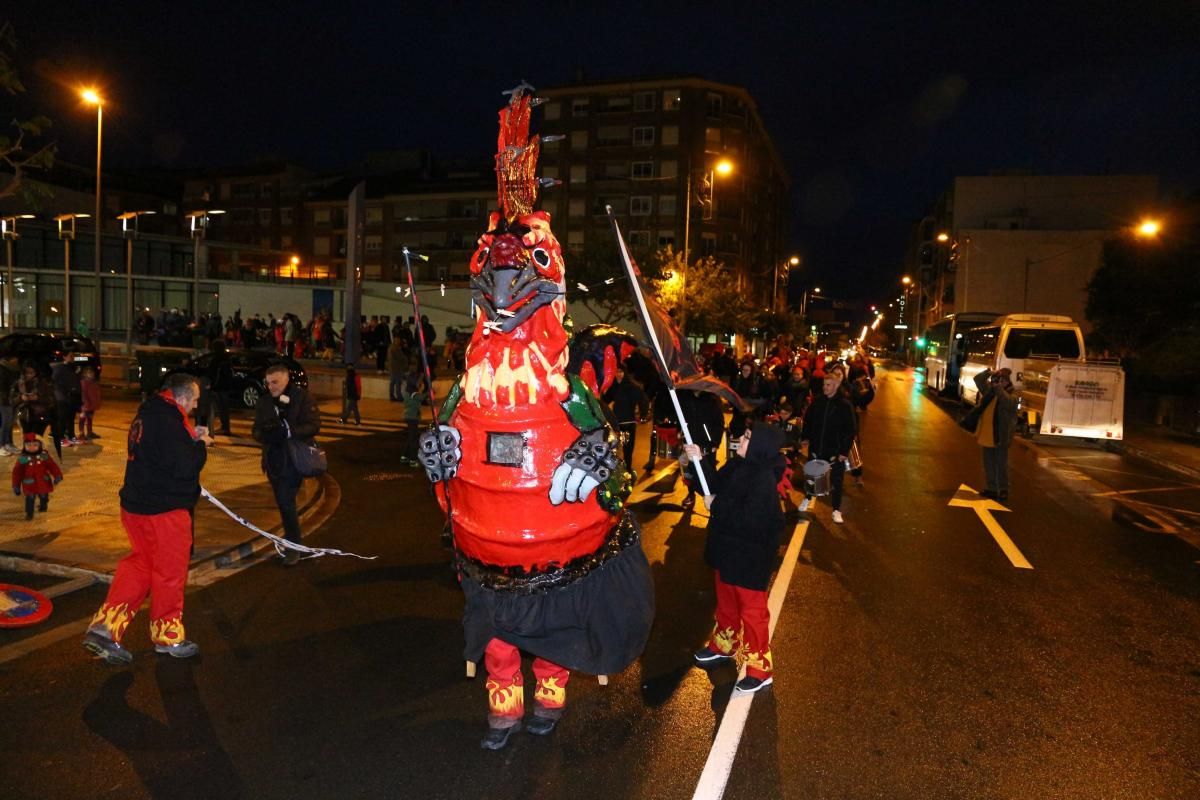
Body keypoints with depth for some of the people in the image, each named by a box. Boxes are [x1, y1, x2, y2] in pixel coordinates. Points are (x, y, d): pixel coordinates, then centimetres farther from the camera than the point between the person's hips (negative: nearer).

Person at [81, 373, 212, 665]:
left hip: (137, 506, 9)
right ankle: (167, 635, 23)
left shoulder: (149, 414, 9)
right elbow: (184, 466, -24)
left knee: (140, 564, 21)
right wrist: (201, 445, -8)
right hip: (164, 510, -9)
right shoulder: (168, 421, -22)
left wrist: (191, 437, 8)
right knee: (170, 571, 7)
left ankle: (105, 627, 14)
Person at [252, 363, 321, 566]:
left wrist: (288, 431, -28)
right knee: (283, 503, 14)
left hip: (294, 459, -6)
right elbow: (256, 430, 9)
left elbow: (314, 426, -14)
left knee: (286, 503, -11)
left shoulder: (303, 398, -7)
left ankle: (293, 547, -2)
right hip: (273, 460, 6)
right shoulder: (264, 401, 8)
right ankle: (291, 539, 28)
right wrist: (264, 434, -16)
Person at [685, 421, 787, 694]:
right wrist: (698, 461, -8)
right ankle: (723, 647, 46)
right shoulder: (737, 466, 0)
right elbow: (713, 486, 7)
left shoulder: (764, 480, -27)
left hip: (750, 557, -9)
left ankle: (760, 670, 18)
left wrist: (716, 506, -20)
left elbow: (748, 521, -32)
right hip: (727, 550, 9)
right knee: (726, 603, 26)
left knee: (751, 610, 4)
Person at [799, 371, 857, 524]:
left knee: (836, 480, 6)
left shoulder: (845, 405, -14)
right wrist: (804, 437, 4)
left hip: (836, 450, -3)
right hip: (816, 446, 4)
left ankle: (836, 510, 20)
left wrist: (845, 451, -15)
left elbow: (850, 430, -12)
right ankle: (807, 498, 42)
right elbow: (808, 419, 9)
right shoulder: (817, 400, -3)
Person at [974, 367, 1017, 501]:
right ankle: (992, 489, 21)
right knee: (989, 464, 12)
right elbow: (978, 379, 7)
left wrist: (997, 385, -28)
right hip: (987, 435, 6)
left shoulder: (1012, 397, -9)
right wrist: (990, 373, -8)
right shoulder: (990, 391, 8)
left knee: (1001, 465, -1)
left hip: (1001, 437, -6)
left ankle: (1003, 490, 7)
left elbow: (1005, 401, -31)